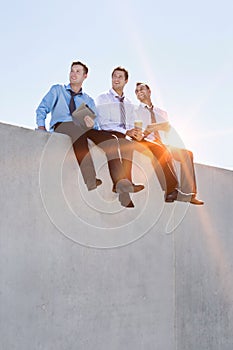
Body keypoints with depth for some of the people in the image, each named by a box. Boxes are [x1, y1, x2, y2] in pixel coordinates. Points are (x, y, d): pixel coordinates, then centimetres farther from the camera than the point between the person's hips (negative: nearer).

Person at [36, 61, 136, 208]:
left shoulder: (88, 100, 29)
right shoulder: (57, 90, 26)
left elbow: (95, 125, 18)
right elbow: (42, 109, 17)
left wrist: (92, 125, -7)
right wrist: (42, 128, -2)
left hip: (85, 129, 3)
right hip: (61, 126, -3)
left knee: (109, 139, -30)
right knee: (79, 131, -41)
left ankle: (121, 184, -43)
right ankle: (90, 179, -58)